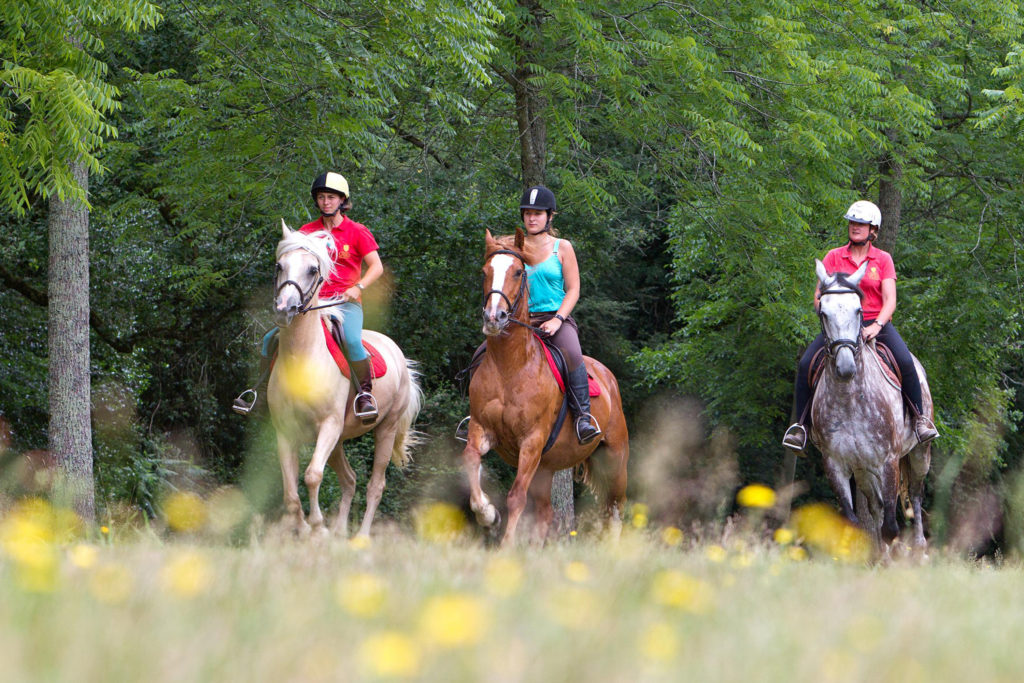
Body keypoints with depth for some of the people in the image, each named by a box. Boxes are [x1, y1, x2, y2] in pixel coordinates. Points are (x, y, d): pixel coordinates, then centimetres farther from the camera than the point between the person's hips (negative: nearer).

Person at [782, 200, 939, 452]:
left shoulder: (883, 259, 6)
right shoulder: (833, 257, 8)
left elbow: (890, 301, -2)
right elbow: (819, 297, 4)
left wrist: (877, 325, -21)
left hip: (876, 323, -1)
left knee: (906, 362, -26)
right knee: (805, 365, -20)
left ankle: (919, 418, -10)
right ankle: (800, 424, -9)